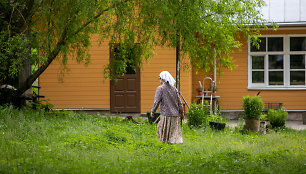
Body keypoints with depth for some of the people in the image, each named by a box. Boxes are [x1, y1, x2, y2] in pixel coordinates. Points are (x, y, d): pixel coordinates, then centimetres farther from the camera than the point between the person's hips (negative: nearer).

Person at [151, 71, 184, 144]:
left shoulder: (160, 88, -8)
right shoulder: (174, 88, 8)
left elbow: (156, 102, -11)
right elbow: (179, 102, 10)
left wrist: (152, 111, 1)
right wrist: (181, 112, 19)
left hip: (166, 114, -5)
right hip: (175, 114, 5)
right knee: (174, 132, 10)